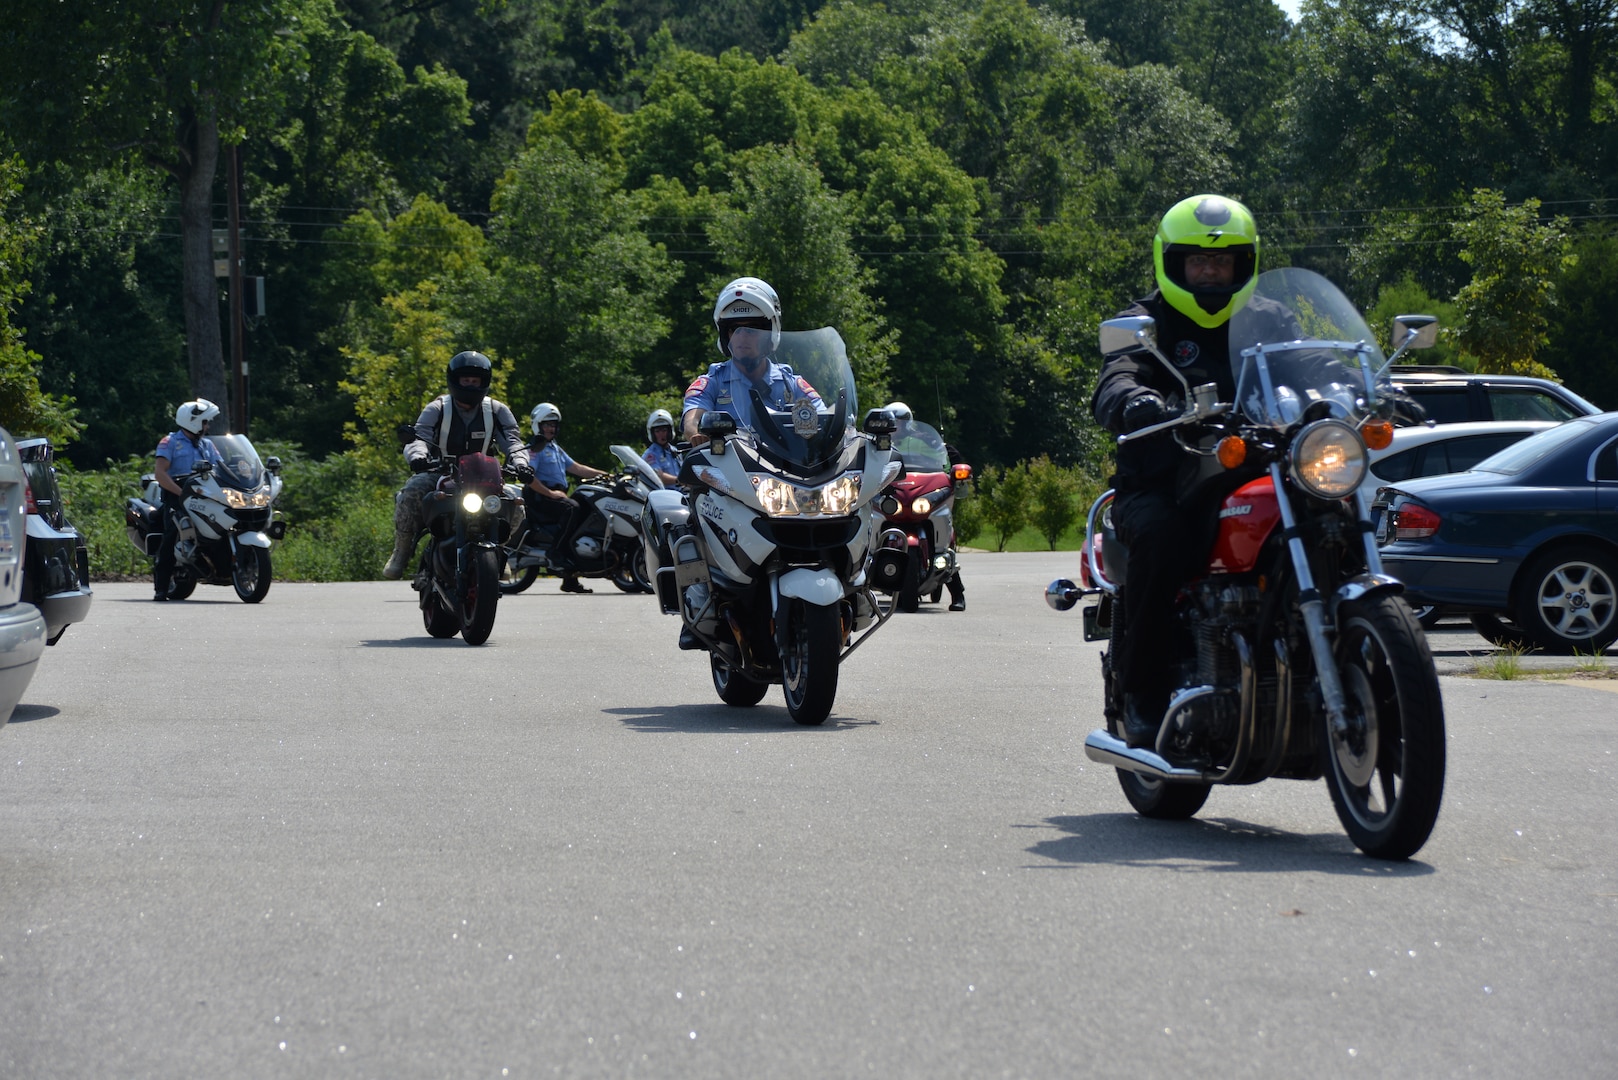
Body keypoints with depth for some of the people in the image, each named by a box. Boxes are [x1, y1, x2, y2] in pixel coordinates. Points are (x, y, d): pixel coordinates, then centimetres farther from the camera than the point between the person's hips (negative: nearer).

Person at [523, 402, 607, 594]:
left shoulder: (556, 448, 24)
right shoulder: (534, 449, -4)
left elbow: (575, 468, 21)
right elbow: (529, 477, -17)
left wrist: (604, 475, 12)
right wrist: (550, 493, -21)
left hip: (556, 495, 9)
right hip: (538, 498, -9)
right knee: (571, 507, -33)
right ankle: (557, 552, -32)